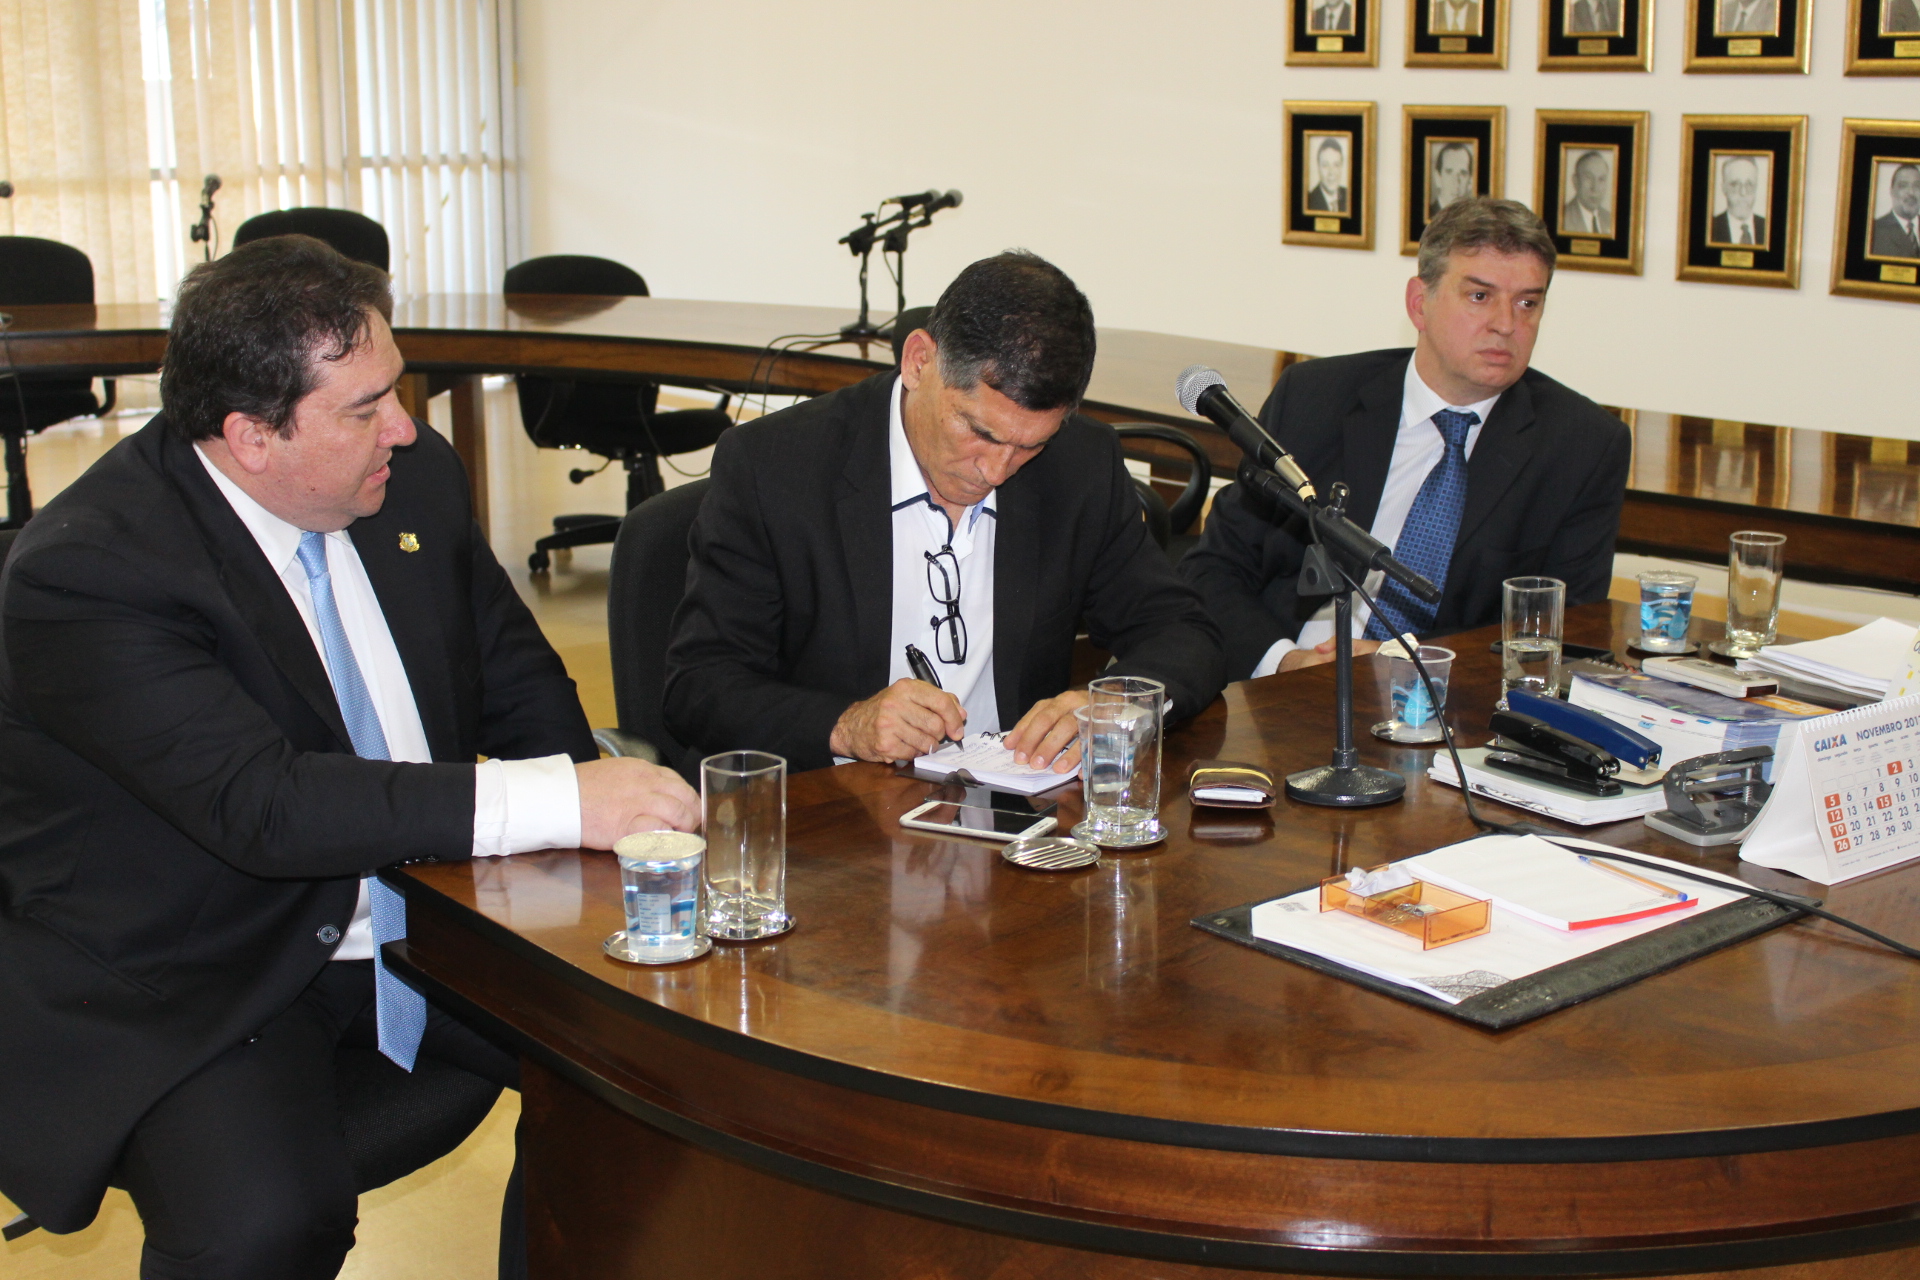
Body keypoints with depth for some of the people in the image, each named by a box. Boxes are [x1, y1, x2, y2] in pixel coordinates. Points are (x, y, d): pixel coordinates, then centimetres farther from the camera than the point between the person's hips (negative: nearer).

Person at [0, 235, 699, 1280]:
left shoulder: (414, 478, 0)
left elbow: (518, 684, 12)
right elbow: (261, 805, -31)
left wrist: (609, 811, -9)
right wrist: (555, 803, -34)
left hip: (419, 919, 7)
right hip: (179, 980, -6)